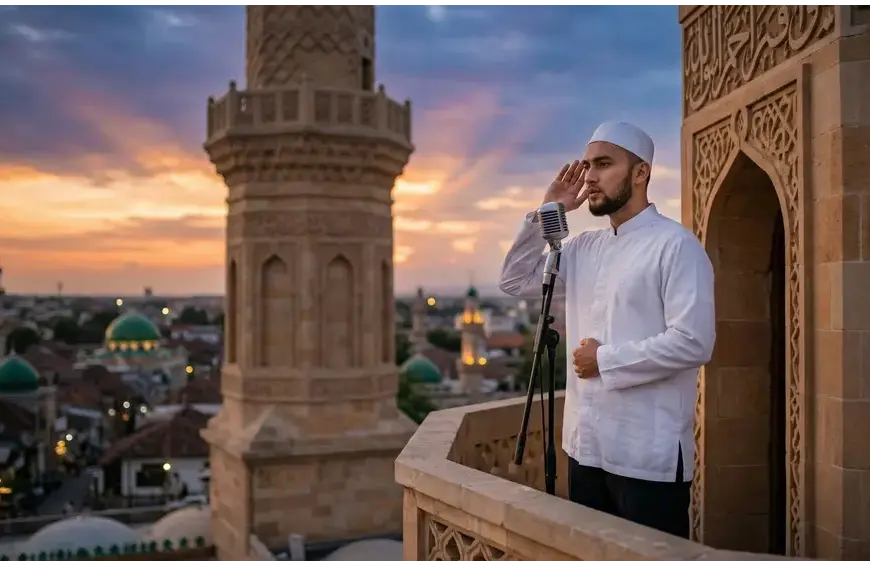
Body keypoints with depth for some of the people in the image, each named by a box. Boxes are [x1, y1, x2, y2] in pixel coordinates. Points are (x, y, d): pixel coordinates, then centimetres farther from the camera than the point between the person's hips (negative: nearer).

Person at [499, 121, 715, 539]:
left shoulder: (675, 245, -12)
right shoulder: (583, 247, 11)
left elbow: (693, 343, -20)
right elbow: (515, 282, 14)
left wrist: (605, 360, -13)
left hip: (649, 457, -7)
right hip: (585, 447, 7)